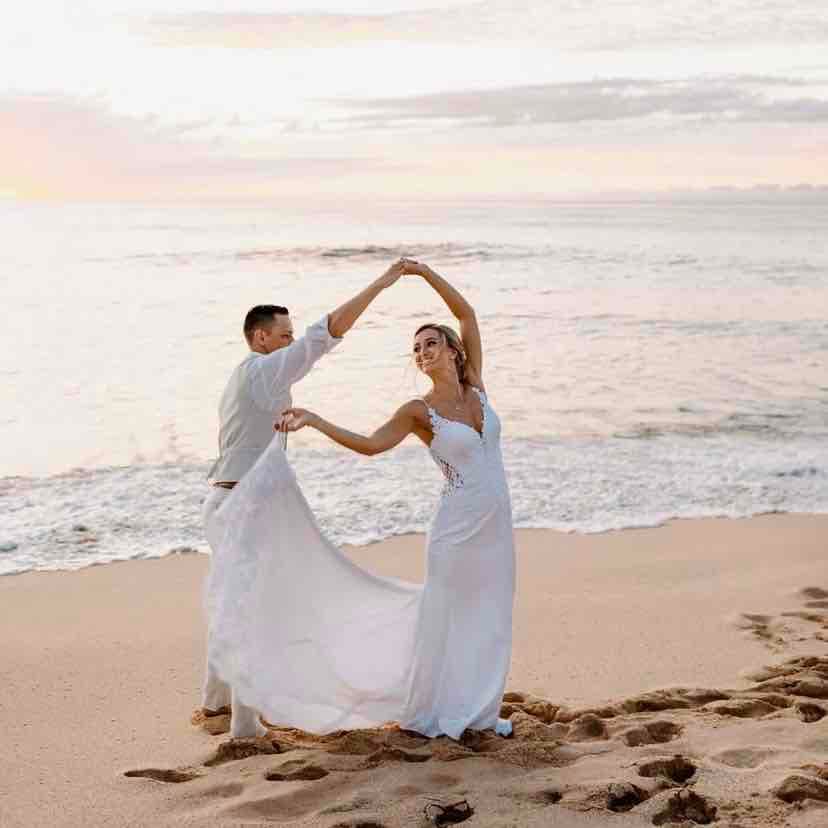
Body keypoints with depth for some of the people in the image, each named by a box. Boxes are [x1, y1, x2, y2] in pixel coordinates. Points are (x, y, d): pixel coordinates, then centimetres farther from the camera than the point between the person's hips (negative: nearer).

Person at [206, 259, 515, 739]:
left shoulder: (475, 385, 5)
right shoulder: (419, 411, -6)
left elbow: (467, 313, 5)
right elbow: (370, 444, -14)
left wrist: (424, 272, 0)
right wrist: (314, 420, -21)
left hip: (496, 522, 5)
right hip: (460, 524, -5)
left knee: (489, 619, 13)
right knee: (444, 616, 1)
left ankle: (477, 710, 26)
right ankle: (427, 712, 15)